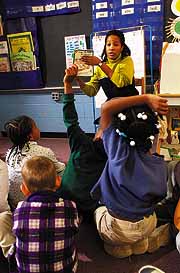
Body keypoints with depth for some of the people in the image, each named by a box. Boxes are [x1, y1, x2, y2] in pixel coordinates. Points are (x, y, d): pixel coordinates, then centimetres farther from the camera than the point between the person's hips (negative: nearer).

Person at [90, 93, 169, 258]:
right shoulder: (159, 165, -16)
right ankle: (143, 242, 14)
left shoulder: (119, 149, -25)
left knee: (99, 210, 33)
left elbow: (106, 107, -25)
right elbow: (159, 196, 1)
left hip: (117, 229, -3)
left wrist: (146, 98, -27)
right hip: (147, 226, 3)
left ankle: (120, 245, 13)